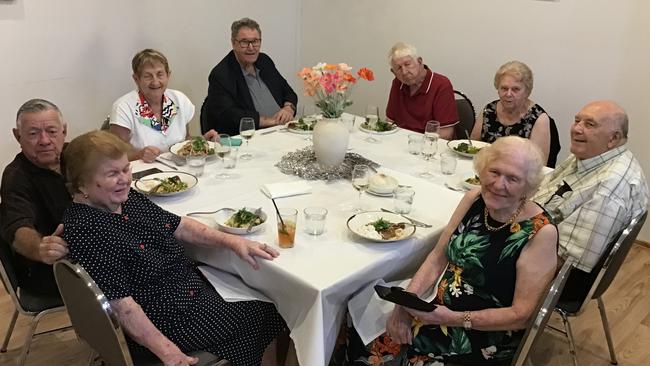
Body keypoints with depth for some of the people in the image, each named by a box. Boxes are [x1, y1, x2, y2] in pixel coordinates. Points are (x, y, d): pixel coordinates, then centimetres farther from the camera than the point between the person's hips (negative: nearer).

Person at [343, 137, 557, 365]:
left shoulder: (540, 233, -18)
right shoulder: (474, 200, -2)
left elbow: (521, 315, -16)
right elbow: (438, 258, 3)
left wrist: (453, 319, -24)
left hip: (483, 339, -5)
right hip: (439, 311, 5)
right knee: (359, 343, -6)